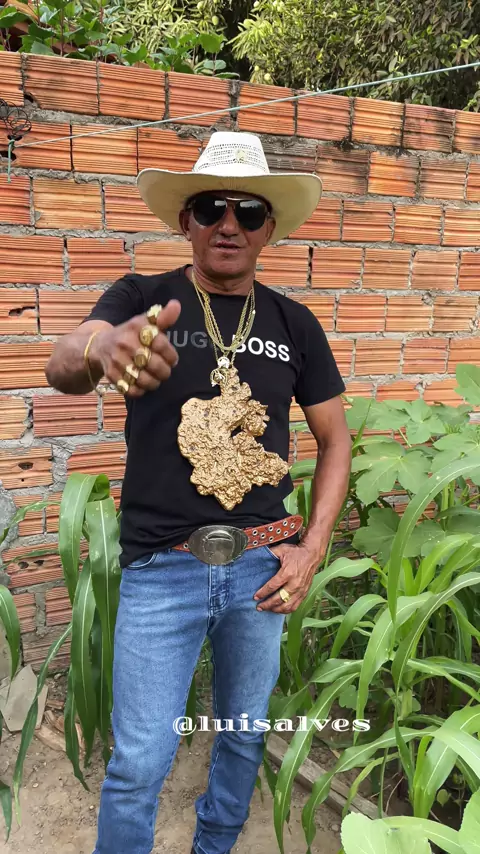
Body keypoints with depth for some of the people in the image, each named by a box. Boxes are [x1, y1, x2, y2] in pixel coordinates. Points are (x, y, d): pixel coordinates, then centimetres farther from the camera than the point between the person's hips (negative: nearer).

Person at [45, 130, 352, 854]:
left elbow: (334, 438, 9)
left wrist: (312, 547, -1)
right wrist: (100, 349, -48)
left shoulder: (294, 324, 3)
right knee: (139, 764, 4)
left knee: (245, 736, 20)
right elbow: (61, 368, -23)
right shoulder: (142, 299, -5)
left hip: (262, 568, 4)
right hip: (160, 568, -3)